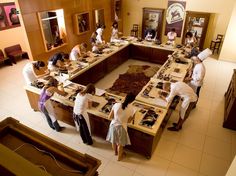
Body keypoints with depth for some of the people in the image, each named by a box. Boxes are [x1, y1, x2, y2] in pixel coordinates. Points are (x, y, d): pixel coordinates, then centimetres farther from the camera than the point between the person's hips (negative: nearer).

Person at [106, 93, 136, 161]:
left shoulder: (116, 105, -17)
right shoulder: (131, 110, -19)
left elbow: (110, 117, -8)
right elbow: (129, 121, -3)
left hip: (113, 125, 3)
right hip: (121, 127, -2)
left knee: (113, 140, 30)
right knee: (120, 143, 25)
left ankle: (115, 152, 57)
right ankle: (119, 157, 47)